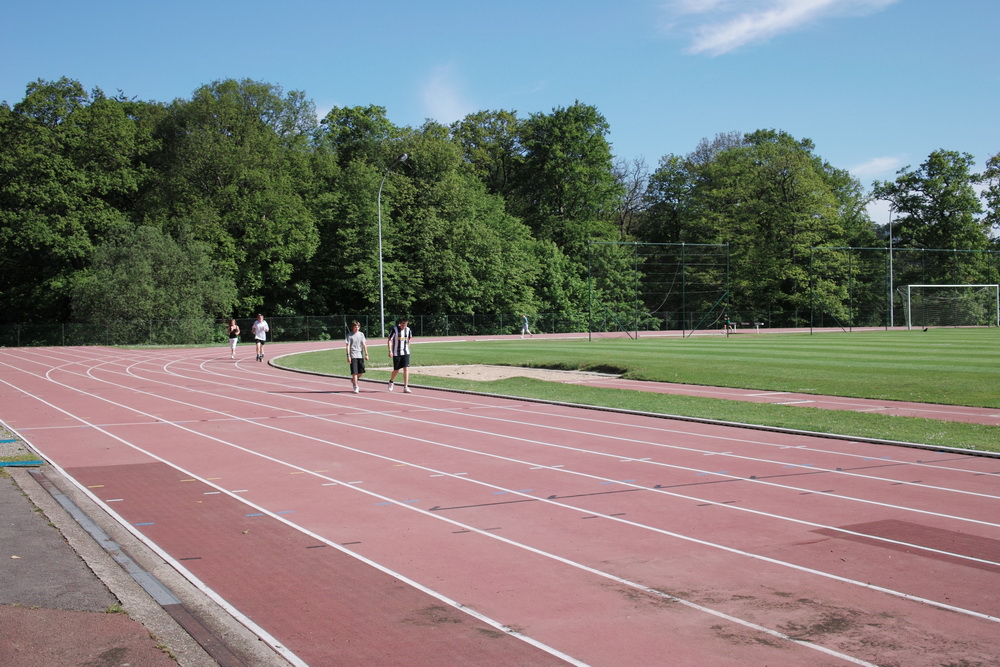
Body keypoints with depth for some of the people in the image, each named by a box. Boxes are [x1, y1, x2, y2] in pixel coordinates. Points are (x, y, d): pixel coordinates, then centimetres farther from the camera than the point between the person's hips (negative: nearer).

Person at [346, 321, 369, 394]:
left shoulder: (361, 334, 11)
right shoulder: (349, 335, 0)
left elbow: (364, 345, 9)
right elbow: (348, 346, -5)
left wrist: (366, 354, 3)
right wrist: (348, 356, -12)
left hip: (360, 355, 4)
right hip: (353, 356, -4)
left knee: (361, 372, 6)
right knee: (355, 372, -7)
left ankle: (353, 380, 33)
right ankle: (356, 387, -2)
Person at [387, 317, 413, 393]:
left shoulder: (408, 330, 1)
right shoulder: (395, 329, -11)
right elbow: (389, 340, -8)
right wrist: (390, 351, -15)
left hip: (405, 352, 3)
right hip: (396, 353, -3)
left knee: (406, 369, -8)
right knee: (396, 370, 5)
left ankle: (405, 387, -6)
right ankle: (391, 381, 36)